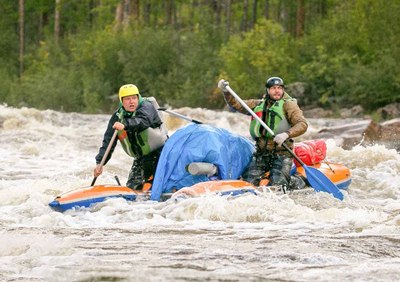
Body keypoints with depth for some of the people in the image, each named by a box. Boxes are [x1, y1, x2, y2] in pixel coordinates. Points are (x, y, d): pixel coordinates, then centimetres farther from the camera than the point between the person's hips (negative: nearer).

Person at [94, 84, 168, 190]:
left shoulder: (146, 107, -13)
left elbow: (143, 121, -37)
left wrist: (125, 125, -54)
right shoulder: (117, 117, 0)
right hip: (141, 158, 5)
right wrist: (99, 162, -13)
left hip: (159, 152, -5)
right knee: (132, 187, -5)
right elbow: (108, 141, -2)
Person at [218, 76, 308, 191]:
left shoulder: (288, 105, -2)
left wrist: (286, 134, -30)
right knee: (249, 182, -6)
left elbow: (303, 124, -14)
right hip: (261, 153, 5)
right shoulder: (258, 104, 13)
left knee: (276, 186, -17)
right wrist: (226, 92, -1)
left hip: (281, 153, -5)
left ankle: (296, 181, 15)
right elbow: (236, 105, 16)